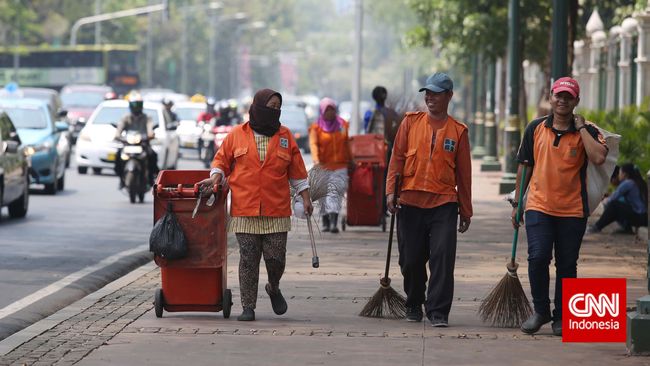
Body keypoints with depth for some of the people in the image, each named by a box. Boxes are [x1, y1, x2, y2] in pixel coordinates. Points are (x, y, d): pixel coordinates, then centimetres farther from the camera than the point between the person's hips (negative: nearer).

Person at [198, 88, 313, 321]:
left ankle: (274, 288, 29)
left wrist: (305, 198, 9)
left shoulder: (285, 137, 8)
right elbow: (221, 160, 13)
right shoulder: (237, 135, 5)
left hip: (276, 212, 1)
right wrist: (215, 178, -6)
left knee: (276, 258, -2)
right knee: (248, 259, 0)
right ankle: (248, 307, 6)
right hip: (245, 211, -1)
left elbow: (297, 171, 12)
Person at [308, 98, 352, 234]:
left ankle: (333, 222, -22)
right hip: (323, 166, -1)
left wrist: (350, 161, 24)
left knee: (336, 191, -12)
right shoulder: (316, 127, 1)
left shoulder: (343, 125, 12)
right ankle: (325, 222, 16)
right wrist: (316, 160, -29)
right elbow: (313, 144, -13)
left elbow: (346, 144, 21)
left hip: (340, 166, 1)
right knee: (324, 194, 3)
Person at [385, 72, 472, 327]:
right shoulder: (411, 122, 8)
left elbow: (463, 173, 10)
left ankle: (438, 311, -9)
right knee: (411, 259, 6)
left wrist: (466, 211, 10)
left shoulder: (458, 131, 6)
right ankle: (414, 304, 26)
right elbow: (397, 158, 6)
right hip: (410, 202, 1)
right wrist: (391, 191, -6)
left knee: (443, 256, -13)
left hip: (444, 203, -1)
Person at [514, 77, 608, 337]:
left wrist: (581, 127, -13)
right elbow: (525, 167, 14)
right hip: (539, 206, 1)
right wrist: (517, 203, 13)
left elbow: (599, 157, -20)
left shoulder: (587, 132, 0)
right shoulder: (535, 129, 7)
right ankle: (540, 310, 5)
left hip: (572, 210, -1)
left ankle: (561, 317, 16)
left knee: (566, 265, 4)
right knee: (538, 258, -13)